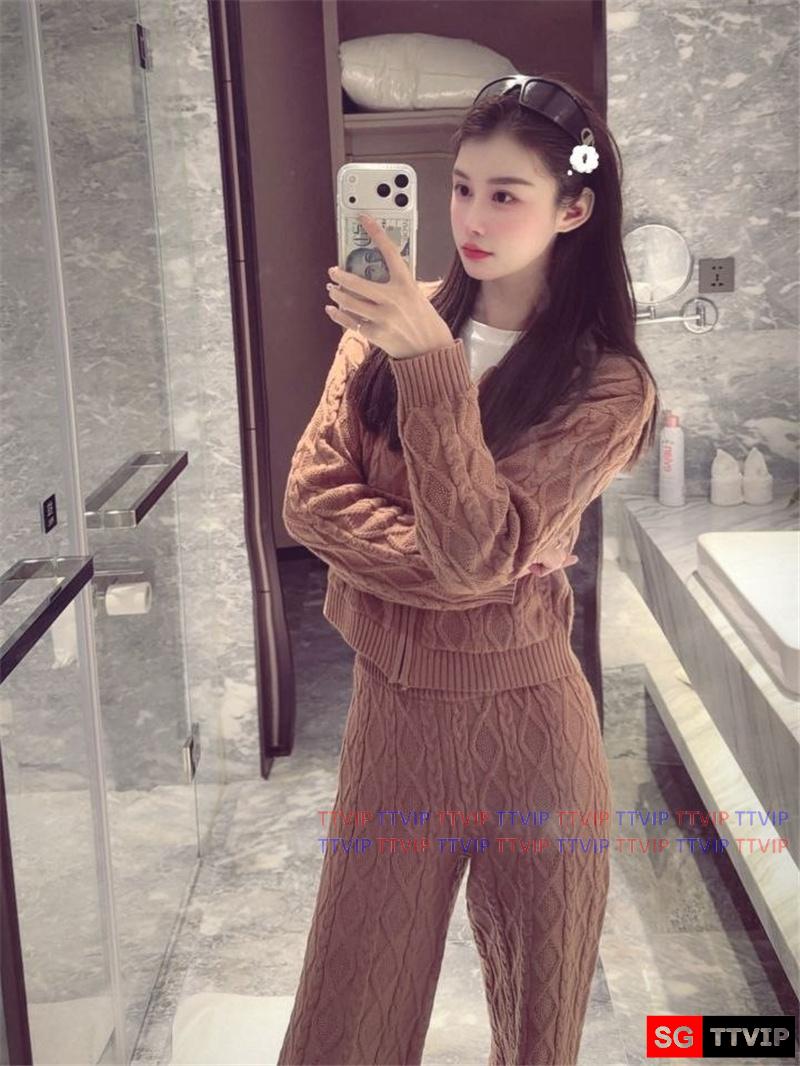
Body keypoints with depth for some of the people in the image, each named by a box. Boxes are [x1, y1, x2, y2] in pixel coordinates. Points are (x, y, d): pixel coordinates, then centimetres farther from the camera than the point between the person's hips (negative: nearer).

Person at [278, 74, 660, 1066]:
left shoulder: (606, 386, -10)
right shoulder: (393, 323, 1)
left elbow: (477, 549, -22)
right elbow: (310, 494, -6)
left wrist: (430, 361, -29)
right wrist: (453, 570, -17)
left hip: (522, 716, -2)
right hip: (390, 705, 3)